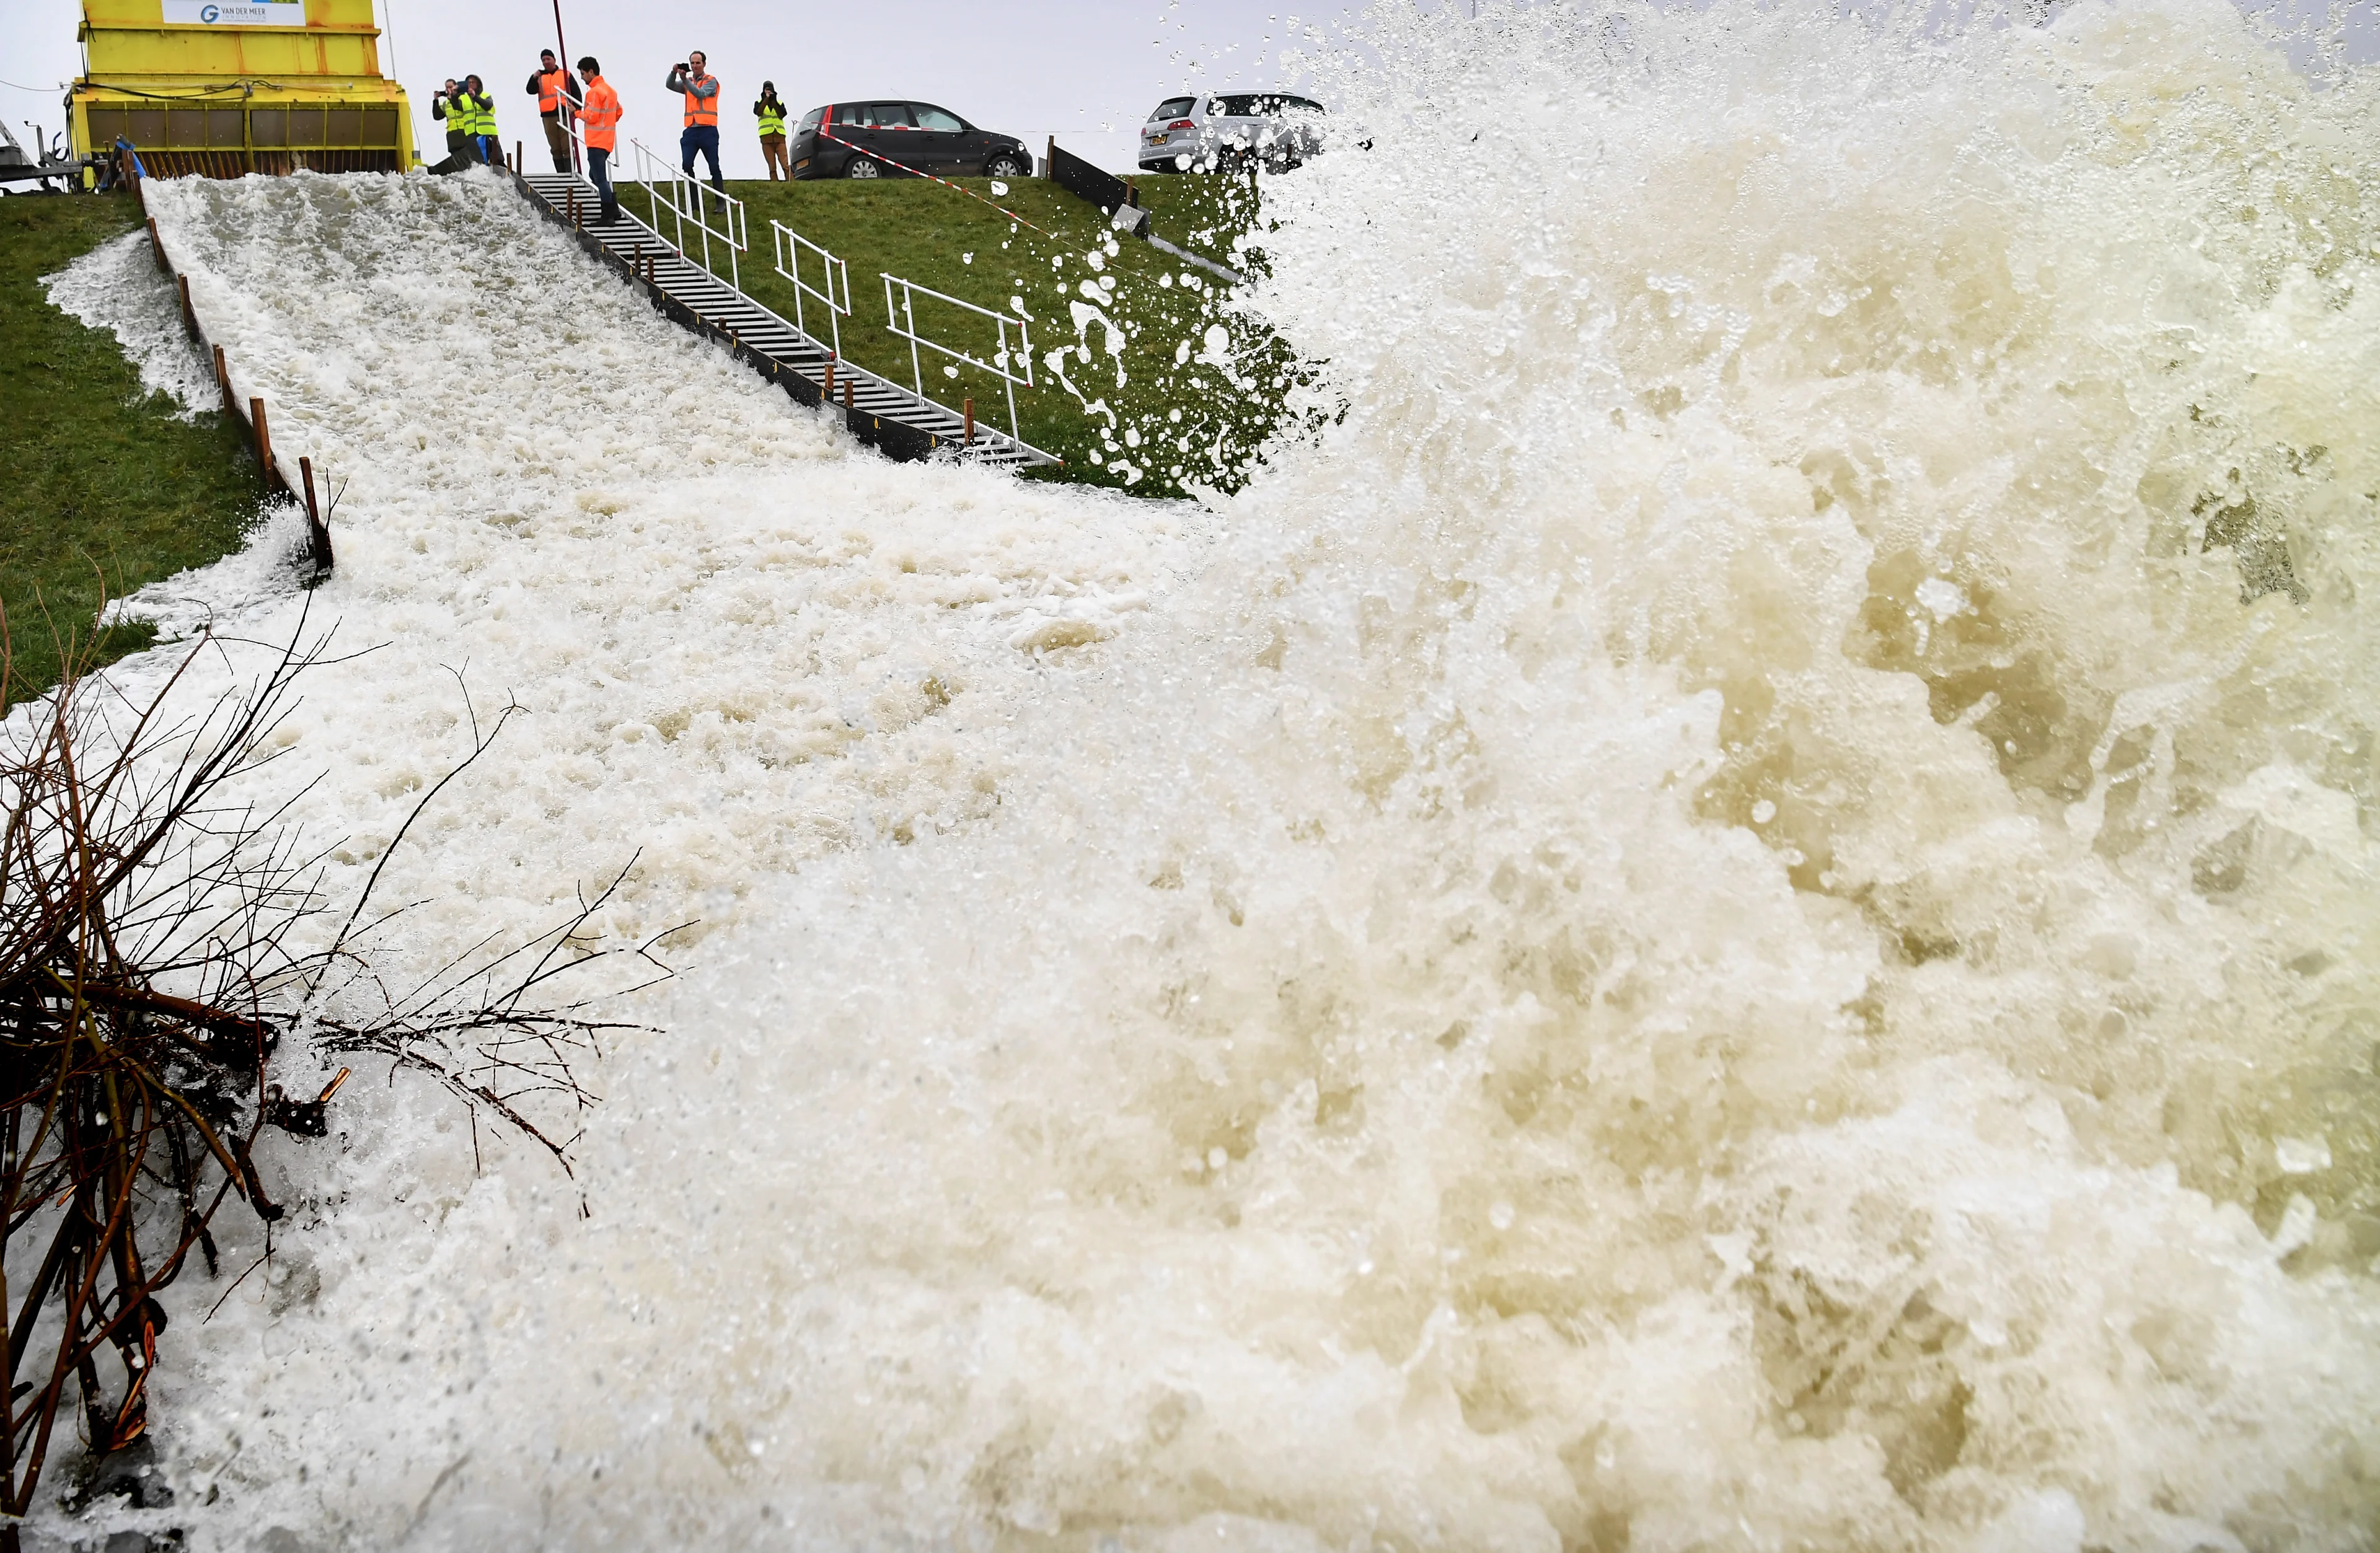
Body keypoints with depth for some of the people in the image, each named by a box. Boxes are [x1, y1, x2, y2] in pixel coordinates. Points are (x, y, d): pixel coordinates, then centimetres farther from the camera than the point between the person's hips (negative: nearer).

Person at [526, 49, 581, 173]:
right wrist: (534, 78, -13)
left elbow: (576, 93, 9)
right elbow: (531, 91, 2)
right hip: (548, 116, 3)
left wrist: (576, 108, -5)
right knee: (555, 148, 3)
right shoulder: (539, 77, 14)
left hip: (565, 114, -3)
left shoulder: (566, 75, 10)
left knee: (567, 147, -9)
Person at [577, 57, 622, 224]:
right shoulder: (610, 90, 13)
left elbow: (591, 117, -17)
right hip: (607, 140, 10)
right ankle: (613, 209, 14)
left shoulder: (594, 92, -15)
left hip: (596, 142, -10)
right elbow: (618, 112, 21)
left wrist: (577, 112, -2)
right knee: (597, 175, 18)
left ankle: (608, 216, -7)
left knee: (600, 178, -7)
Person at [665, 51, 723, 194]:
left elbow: (701, 94, -15)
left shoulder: (711, 80, 2)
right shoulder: (687, 82, 16)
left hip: (708, 130, -4)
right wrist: (674, 73, -17)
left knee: (714, 167, -1)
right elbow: (670, 86, 1)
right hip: (691, 130, 4)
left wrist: (685, 80, -24)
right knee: (687, 166, -5)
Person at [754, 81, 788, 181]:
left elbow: (782, 115, -3)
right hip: (766, 137, 0)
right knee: (772, 167, -4)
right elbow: (757, 112, -9)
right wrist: (767, 99, -13)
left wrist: (774, 102, -10)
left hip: (779, 136, 0)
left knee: (785, 165, -13)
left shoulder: (779, 103, 16)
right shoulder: (759, 103, 14)